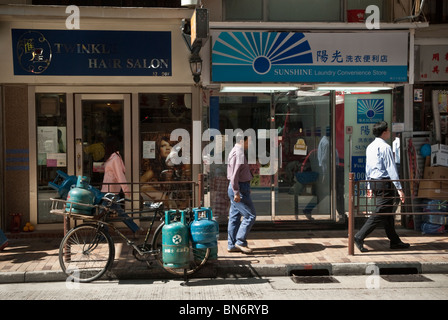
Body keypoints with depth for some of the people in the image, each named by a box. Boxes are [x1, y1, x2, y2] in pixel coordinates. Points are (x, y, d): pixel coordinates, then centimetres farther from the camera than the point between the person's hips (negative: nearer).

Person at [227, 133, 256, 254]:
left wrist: (246, 188, 25)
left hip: (237, 189, 11)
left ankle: (232, 245, 15)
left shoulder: (235, 152, 17)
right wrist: (236, 193, -24)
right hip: (239, 189, -11)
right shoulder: (238, 154, -17)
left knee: (235, 217, 11)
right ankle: (240, 241, -1)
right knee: (250, 215, -5)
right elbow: (234, 175, -23)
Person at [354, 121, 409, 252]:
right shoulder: (385, 147, -13)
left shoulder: (370, 147, 13)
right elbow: (391, 168, -17)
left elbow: (368, 168, 16)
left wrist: (369, 186, 21)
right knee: (380, 213, -7)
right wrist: (399, 188, -16)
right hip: (385, 183, -9)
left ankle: (395, 241, 22)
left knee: (388, 212, 15)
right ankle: (359, 237, -10)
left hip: (374, 183, 9)